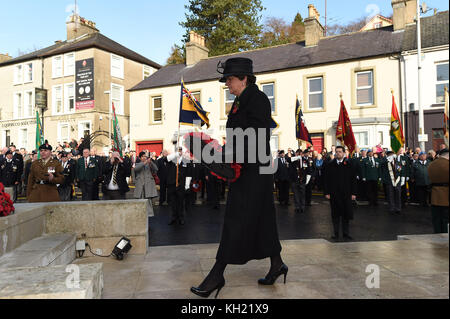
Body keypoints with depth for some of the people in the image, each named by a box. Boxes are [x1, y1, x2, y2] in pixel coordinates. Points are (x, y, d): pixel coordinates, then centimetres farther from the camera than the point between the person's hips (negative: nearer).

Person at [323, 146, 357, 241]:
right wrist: (327, 193, -3)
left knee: (346, 215, 6)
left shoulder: (349, 164, 1)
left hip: (346, 194, -1)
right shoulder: (330, 165, 4)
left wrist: (353, 193, -4)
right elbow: (326, 180, 4)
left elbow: (353, 179, 1)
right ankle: (336, 234, 17)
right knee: (335, 215, 7)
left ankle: (346, 234, 18)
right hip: (334, 193, 1)